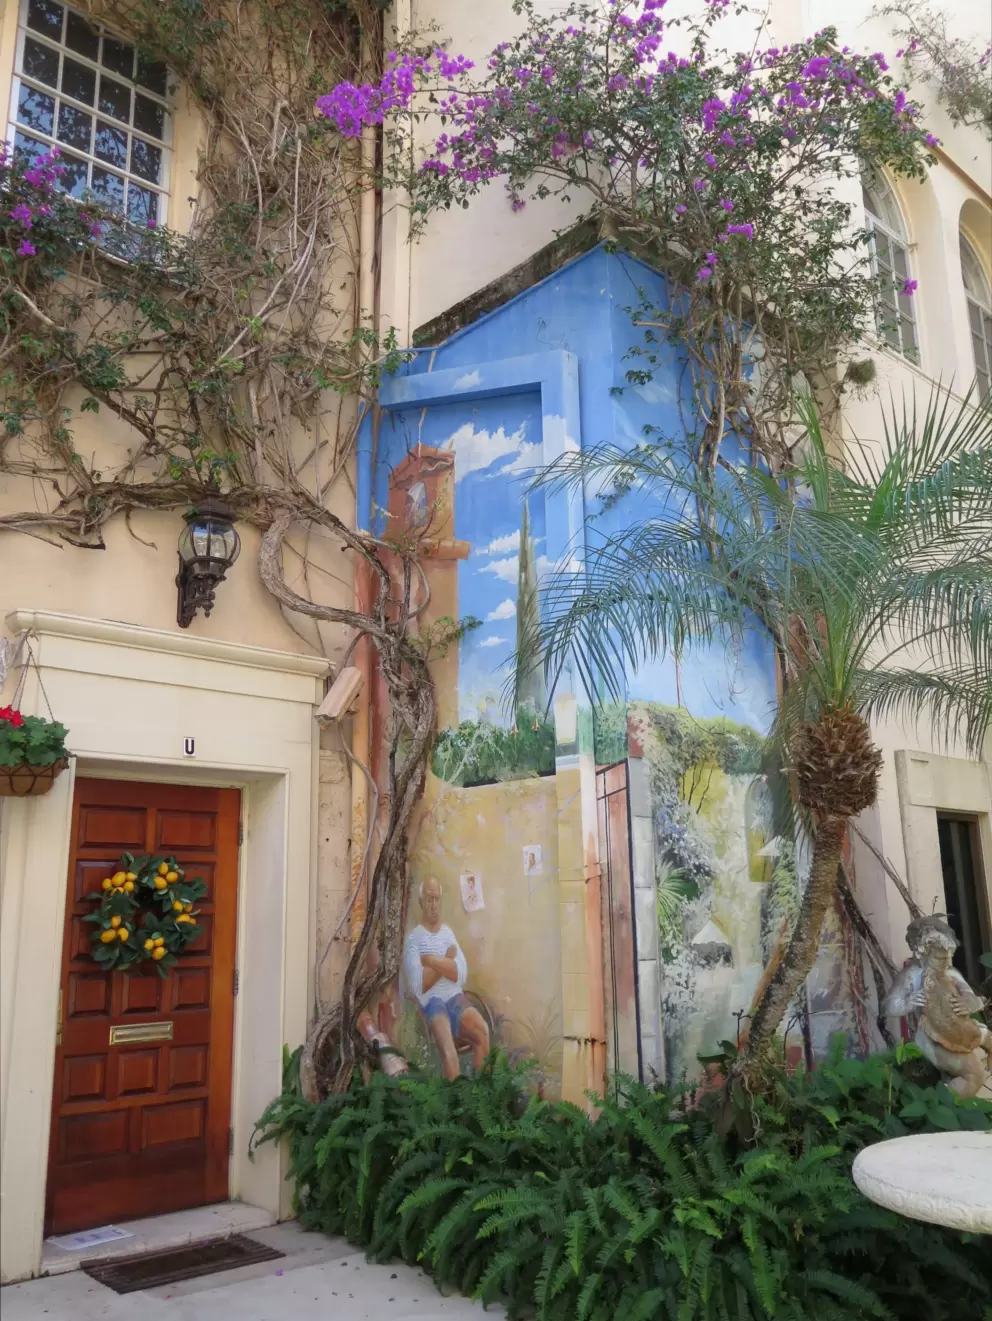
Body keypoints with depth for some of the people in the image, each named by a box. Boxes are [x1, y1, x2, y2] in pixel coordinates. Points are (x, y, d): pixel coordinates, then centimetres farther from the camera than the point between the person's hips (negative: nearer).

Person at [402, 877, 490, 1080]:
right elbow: (418, 986, -10)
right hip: (431, 1000, -5)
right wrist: (445, 962, -5)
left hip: (455, 997, 5)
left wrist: (431, 960, -7)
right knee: (448, 1051, -34)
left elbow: (461, 974, 3)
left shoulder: (448, 932, 18)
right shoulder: (413, 938, 3)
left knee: (483, 1032, -25)